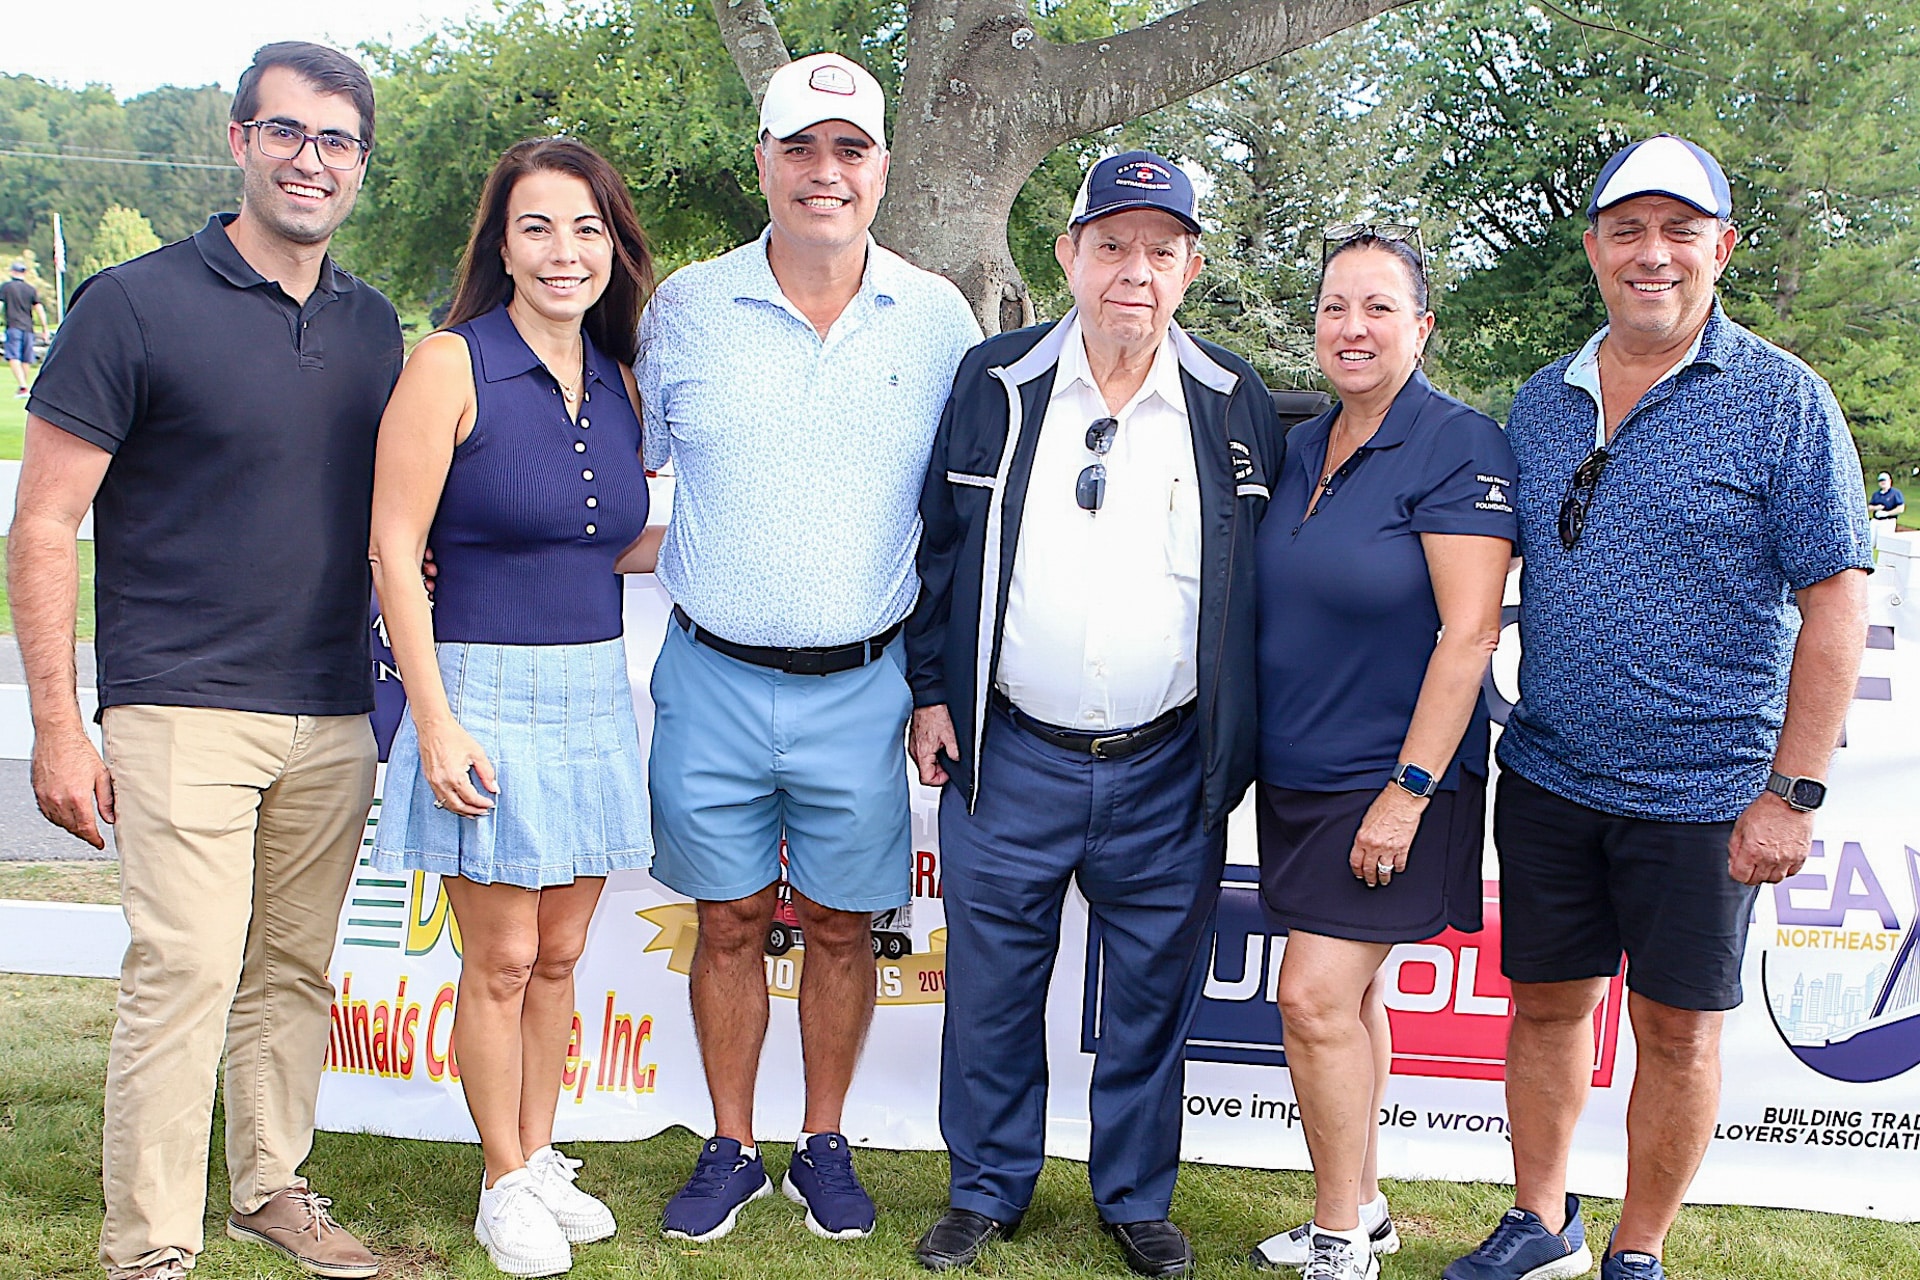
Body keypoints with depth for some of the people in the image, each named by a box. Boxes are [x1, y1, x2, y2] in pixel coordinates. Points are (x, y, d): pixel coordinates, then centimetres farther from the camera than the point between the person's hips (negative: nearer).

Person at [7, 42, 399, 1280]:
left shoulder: (374, 326, 11)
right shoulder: (135, 306, -6)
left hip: (336, 715, 5)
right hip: (184, 710, -5)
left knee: (295, 969, 13)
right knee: (185, 971, -8)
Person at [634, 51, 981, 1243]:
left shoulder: (938, 319, 1)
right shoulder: (685, 308, 0)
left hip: (861, 687, 0)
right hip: (714, 681, 0)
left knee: (840, 924, 9)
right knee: (730, 923, 9)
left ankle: (825, 1146, 27)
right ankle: (732, 1150, 25)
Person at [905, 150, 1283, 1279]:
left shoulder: (1237, 404, 1)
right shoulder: (995, 385, 0)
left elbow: (1269, 577, 7)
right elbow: (939, 547, 8)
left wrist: (1241, 741, 4)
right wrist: (932, 691, 4)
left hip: (1169, 771, 0)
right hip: (1008, 758, 0)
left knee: (1154, 993, 10)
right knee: (992, 983, 10)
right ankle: (989, 1189, 29)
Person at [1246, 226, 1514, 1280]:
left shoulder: (1457, 446, -13)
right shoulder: (1301, 449, 9)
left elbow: (1468, 632, -17)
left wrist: (1409, 793, -19)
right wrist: (1249, 751, 12)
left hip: (1392, 778, -7)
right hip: (1296, 776, 7)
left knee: (1317, 995, -10)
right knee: (1347, 996, 14)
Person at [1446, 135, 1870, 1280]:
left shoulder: (1782, 400, -7)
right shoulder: (1542, 402, 7)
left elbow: (1836, 603, -9)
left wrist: (1793, 791, -14)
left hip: (1699, 793, -4)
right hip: (1547, 777, 4)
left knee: (1678, 1026, 8)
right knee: (1547, 1003, 13)